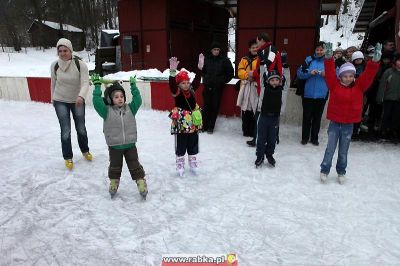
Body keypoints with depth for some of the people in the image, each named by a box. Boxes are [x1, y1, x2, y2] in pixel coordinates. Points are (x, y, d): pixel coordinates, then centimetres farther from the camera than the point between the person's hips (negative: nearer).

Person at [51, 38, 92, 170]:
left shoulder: (80, 64, -19)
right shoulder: (55, 65, -11)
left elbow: (85, 83, -27)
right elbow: (54, 83, 4)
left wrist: (81, 96, -46)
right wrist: (53, 99, 14)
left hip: (77, 101, 0)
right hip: (60, 101, 0)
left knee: (81, 128, 14)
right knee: (65, 131, -1)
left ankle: (85, 151, 38)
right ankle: (68, 157, 18)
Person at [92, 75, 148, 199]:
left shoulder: (130, 109, 0)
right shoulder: (107, 111, -8)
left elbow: (138, 100, -6)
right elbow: (97, 102, -17)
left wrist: (133, 86, -5)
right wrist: (97, 86, -17)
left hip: (130, 144, 1)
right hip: (114, 146, -1)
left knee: (134, 165, 10)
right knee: (115, 166, 16)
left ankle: (141, 183, 20)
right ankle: (114, 183, 36)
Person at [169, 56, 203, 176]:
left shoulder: (192, 90, 2)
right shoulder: (177, 92, -13)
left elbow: (197, 81, -6)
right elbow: (172, 84, -31)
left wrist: (200, 68, -16)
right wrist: (173, 71, -47)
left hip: (193, 124, 5)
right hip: (181, 125, -5)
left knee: (193, 146, 17)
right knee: (180, 147, 9)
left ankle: (193, 164, 34)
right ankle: (180, 166, 23)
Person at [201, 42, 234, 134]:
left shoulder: (224, 59, -3)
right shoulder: (207, 59, 2)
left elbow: (230, 72, 3)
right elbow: (203, 70, 19)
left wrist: (224, 81, 2)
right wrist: (205, 78, 11)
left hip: (218, 87, -1)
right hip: (207, 86, 2)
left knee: (215, 106, 1)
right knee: (206, 106, 2)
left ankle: (211, 127, 9)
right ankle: (204, 125, 12)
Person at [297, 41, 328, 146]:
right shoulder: (309, 60, 1)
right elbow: (300, 73, -2)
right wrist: (310, 73, -18)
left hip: (321, 94, 1)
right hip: (308, 94, 0)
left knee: (317, 117, 10)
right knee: (307, 116, 6)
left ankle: (314, 138, 22)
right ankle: (305, 137, 19)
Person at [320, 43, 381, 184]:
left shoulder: (359, 86, 1)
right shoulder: (334, 85, -5)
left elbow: (369, 74, -8)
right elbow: (330, 72, -16)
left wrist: (375, 60, -22)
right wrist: (328, 57, -30)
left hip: (349, 125, 2)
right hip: (335, 123, -2)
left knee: (343, 151, 13)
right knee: (330, 149, 5)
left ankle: (341, 172, 30)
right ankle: (324, 170, 19)